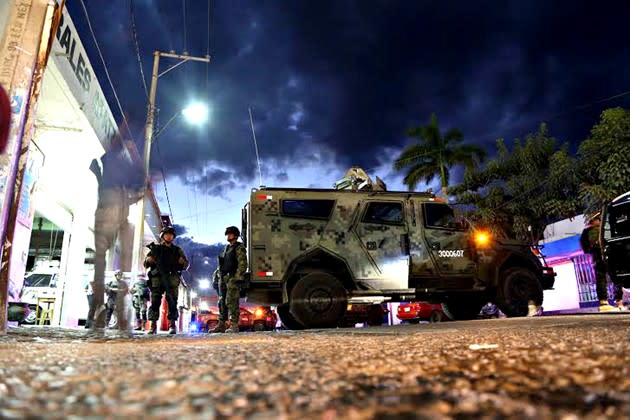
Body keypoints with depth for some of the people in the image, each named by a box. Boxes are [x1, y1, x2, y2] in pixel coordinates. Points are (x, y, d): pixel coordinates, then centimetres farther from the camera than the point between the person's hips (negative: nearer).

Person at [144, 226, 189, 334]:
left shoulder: (177, 250, 17)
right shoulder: (155, 248, 17)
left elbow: (186, 264, 15)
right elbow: (145, 264, 16)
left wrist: (182, 262, -8)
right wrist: (148, 260, -6)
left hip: (172, 279, 0)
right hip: (157, 278, 0)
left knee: (172, 302, -7)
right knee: (155, 302, -6)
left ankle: (172, 325, -7)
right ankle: (153, 326, -3)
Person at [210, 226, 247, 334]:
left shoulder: (239, 248, -4)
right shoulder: (227, 247, 21)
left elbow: (242, 264, -12)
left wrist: (238, 278, -19)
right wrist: (219, 274, 16)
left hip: (233, 278, -8)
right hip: (223, 277, 8)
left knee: (231, 302, -10)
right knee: (222, 302, 9)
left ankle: (234, 325, -7)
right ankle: (221, 325, 15)